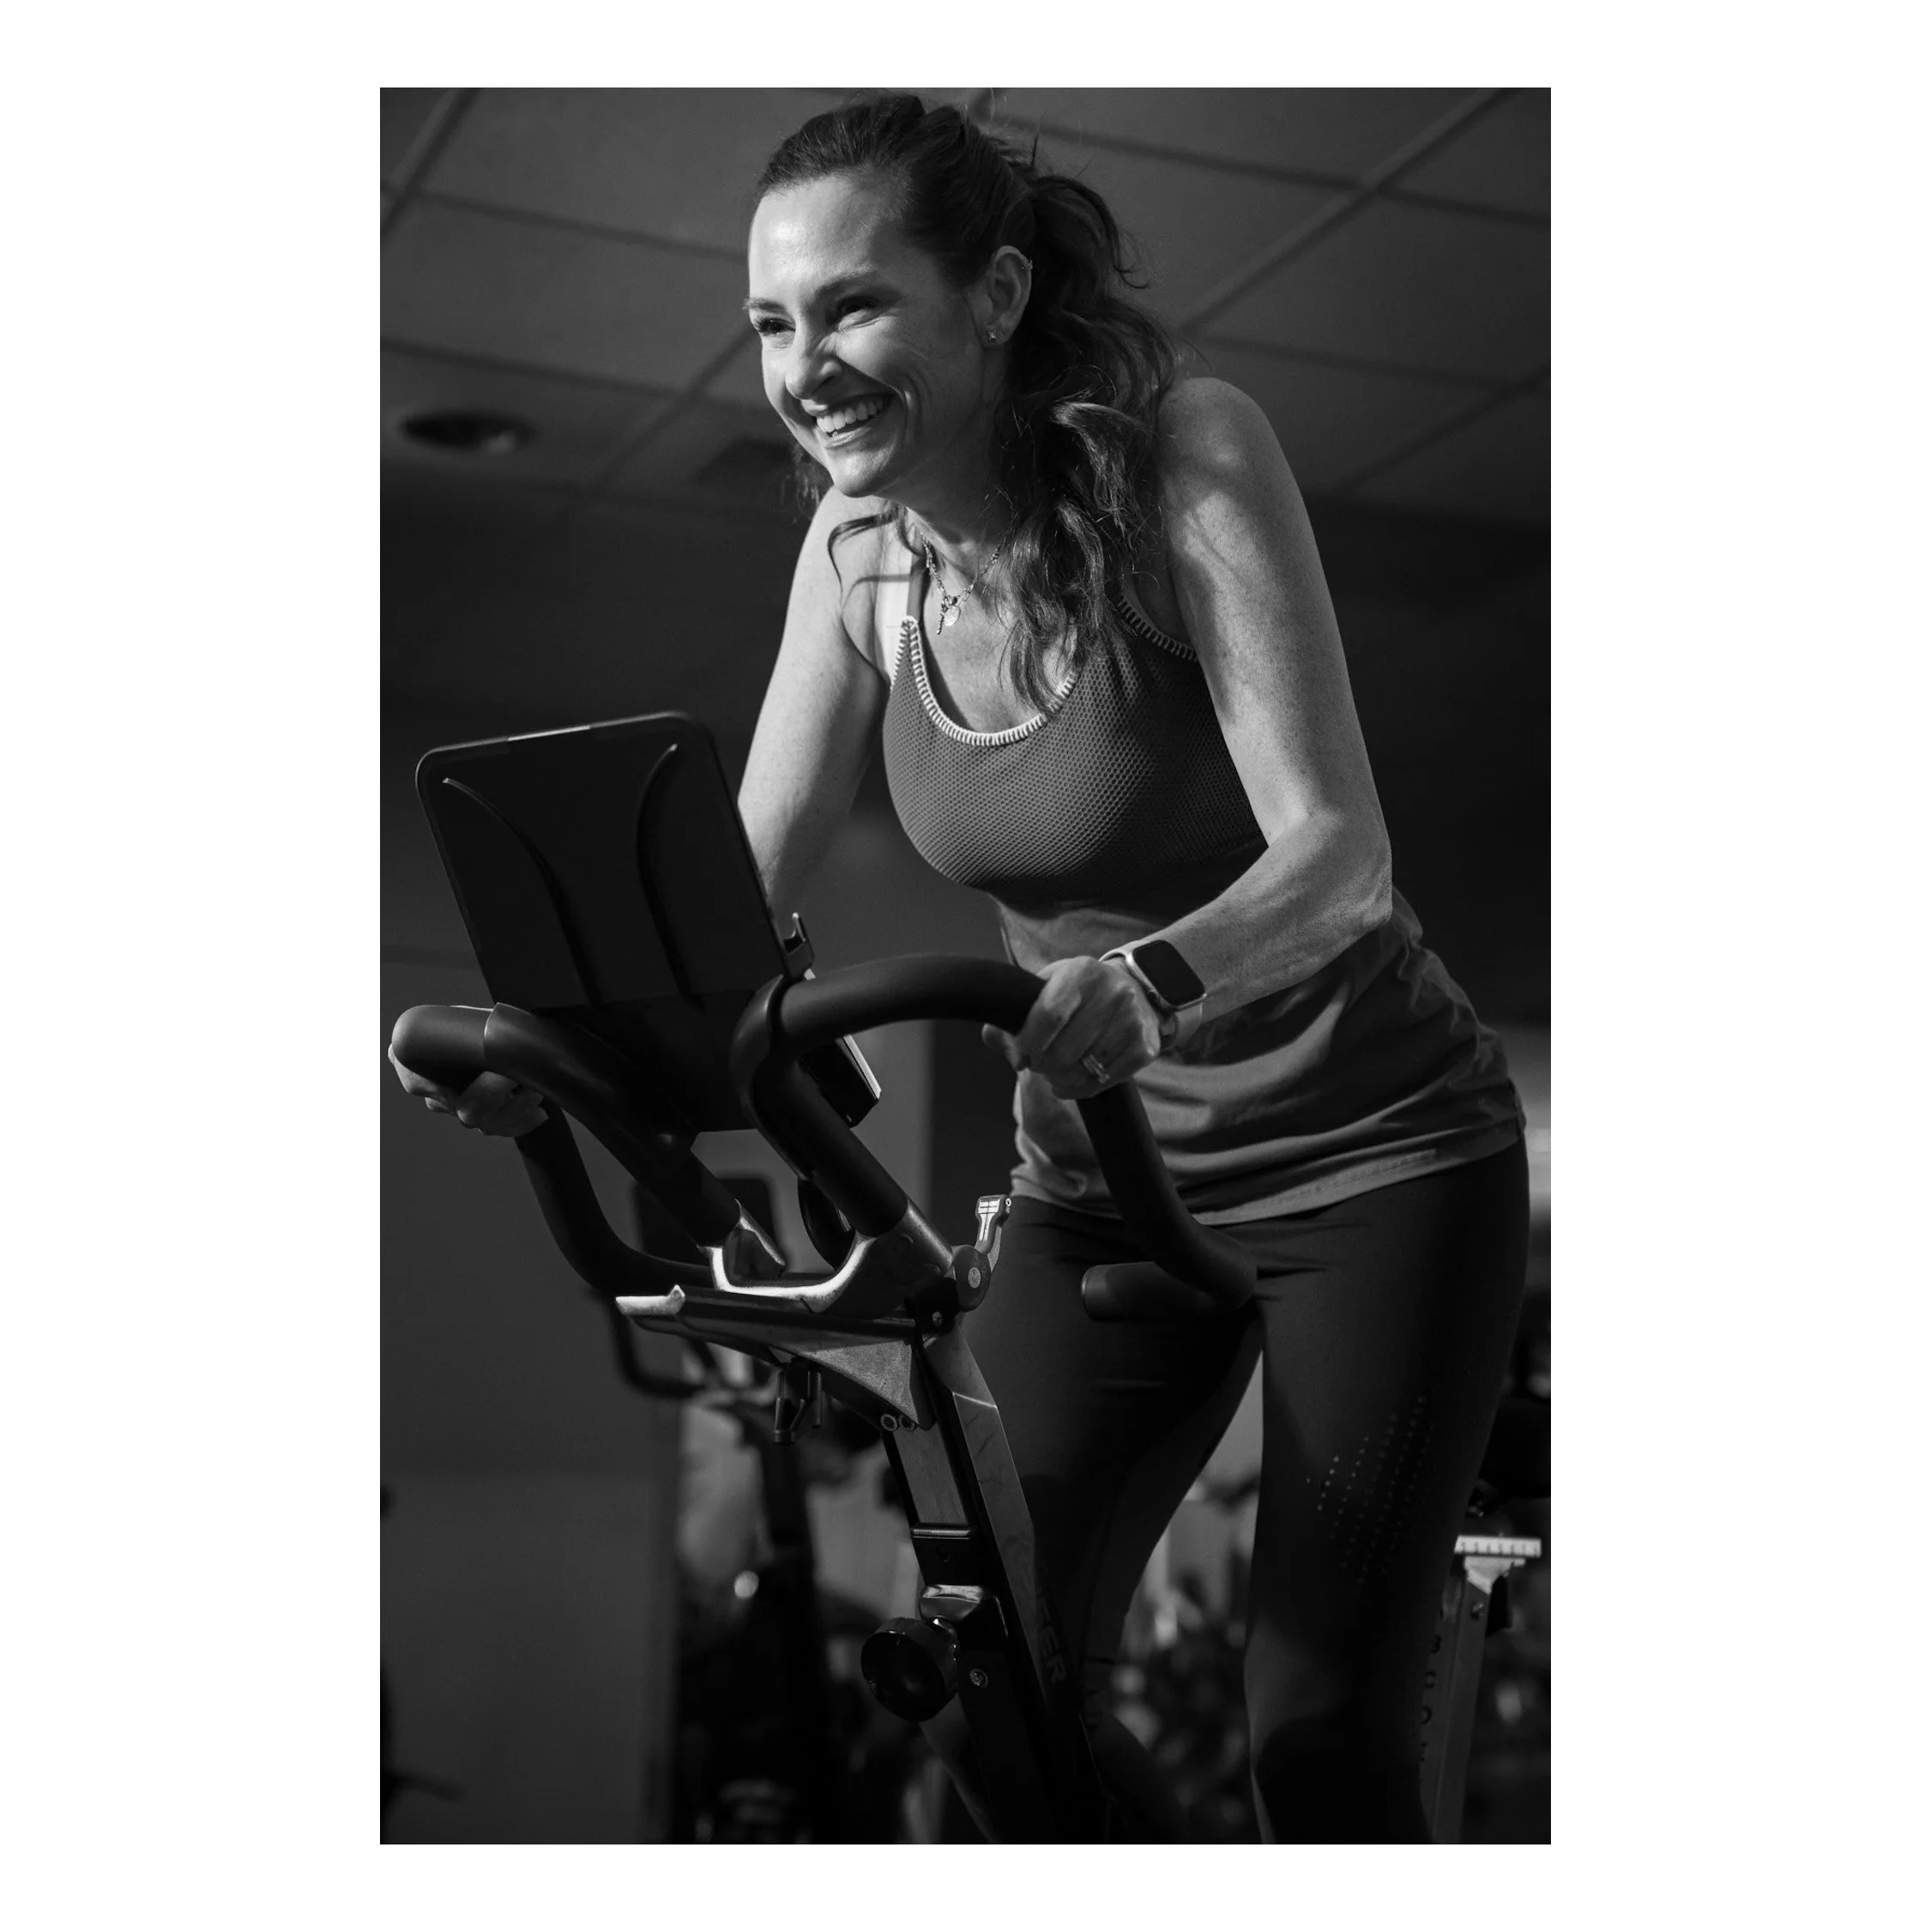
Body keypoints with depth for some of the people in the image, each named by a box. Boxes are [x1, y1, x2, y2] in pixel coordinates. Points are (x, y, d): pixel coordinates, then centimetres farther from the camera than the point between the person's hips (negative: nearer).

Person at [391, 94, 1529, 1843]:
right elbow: (736, 886, -4)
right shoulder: (863, 546, -5)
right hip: (1110, 1176, 5)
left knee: (1321, 1730, -9)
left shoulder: (1184, 456, -20)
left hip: (1366, 1151, -5)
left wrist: (1150, 983, -48)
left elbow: (1336, 854, -28)